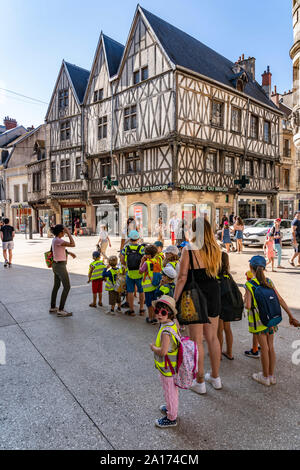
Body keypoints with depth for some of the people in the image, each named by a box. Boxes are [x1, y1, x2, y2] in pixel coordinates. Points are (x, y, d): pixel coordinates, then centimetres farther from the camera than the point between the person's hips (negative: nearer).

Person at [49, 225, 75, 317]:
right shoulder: (58, 240, -22)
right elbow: (73, 244, -24)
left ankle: (52, 308, 29)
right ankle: (60, 310, 0)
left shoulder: (55, 239, 8)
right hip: (60, 266, -10)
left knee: (56, 286, 18)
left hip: (56, 264, 10)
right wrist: (69, 233, -17)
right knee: (67, 287, -4)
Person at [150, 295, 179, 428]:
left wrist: (153, 347, -15)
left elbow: (163, 351, -33)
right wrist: (156, 345, 4)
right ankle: (171, 408, 48)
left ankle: (171, 418, 28)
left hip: (167, 369, -9)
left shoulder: (166, 331, -32)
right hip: (172, 366, 9)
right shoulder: (173, 324, -3)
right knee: (172, 390, 28)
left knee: (170, 392, 10)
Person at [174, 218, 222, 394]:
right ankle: (215, 377, 35)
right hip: (214, 294, 5)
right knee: (213, 337, 19)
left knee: (197, 340, 8)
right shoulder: (216, 249, -1)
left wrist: (174, 300, -6)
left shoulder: (189, 249, -16)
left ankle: (200, 382, 22)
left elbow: (182, 278, -15)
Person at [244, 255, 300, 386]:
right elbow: (280, 300, -2)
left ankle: (265, 377, 21)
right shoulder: (269, 282, -1)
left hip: (259, 320, -5)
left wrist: (245, 300, 1)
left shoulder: (249, 285, -15)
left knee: (264, 348, 6)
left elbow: (248, 306, -21)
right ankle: (272, 376, 27)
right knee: (270, 347, 14)